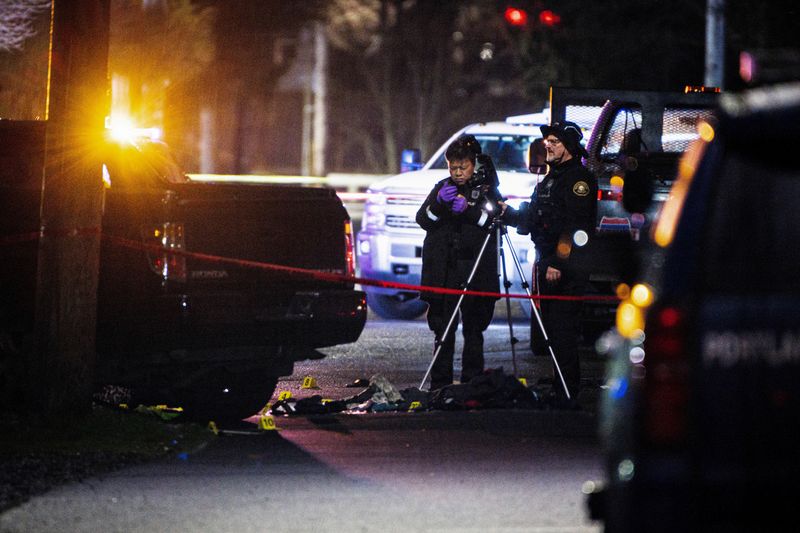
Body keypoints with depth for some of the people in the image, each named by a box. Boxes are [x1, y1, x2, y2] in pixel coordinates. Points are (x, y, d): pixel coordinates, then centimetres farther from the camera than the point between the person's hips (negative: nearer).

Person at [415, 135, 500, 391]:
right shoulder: (442, 188, 13)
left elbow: (493, 220, -7)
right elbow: (423, 220, 3)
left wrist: (468, 209, -23)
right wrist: (439, 202, -17)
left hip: (476, 272, -1)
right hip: (443, 271, 1)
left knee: (474, 329, -1)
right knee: (443, 331, -2)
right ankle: (440, 386, 0)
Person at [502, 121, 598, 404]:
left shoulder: (579, 178, -9)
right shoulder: (549, 179, 21)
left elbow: (575, 225, -17)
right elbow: (533, 219, 25)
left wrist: (559, 263, -21)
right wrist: (508, 213, 8)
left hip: (567, 269, -9)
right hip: (548, 265, 9)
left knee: (562, 332, -11)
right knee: (545, 334, 8)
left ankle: (566, 394, -11)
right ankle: (560, 393, 12)